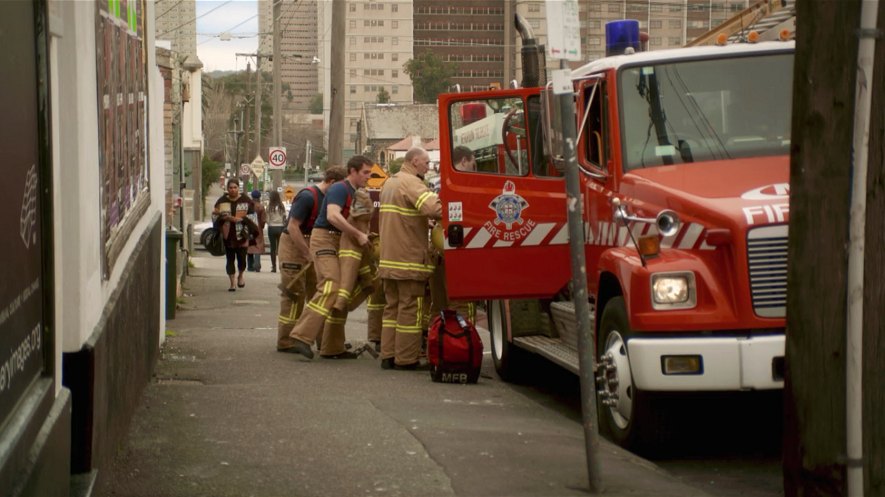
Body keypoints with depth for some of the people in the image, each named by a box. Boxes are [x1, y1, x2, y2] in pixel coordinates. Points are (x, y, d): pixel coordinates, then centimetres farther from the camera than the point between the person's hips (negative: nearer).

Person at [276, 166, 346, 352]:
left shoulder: (326, 198, 9)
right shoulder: (308, 197, -19)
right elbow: (293, 227, -22)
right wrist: (308, 253, -22)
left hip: (309, 247, 9)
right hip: (293, 246, -9)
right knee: (294, 295, -7)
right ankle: (285, 342, -3)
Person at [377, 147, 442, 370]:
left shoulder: (389, 183, 17)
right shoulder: (411, 183, -14)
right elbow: (434, 208, -29)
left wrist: (424, 222, 9)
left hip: (388, 258, 9)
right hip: (409, 258, -9)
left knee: (392, 307, 13)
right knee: (410, 309, -3)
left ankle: (388, 356, 14)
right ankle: (406, 359, -2)